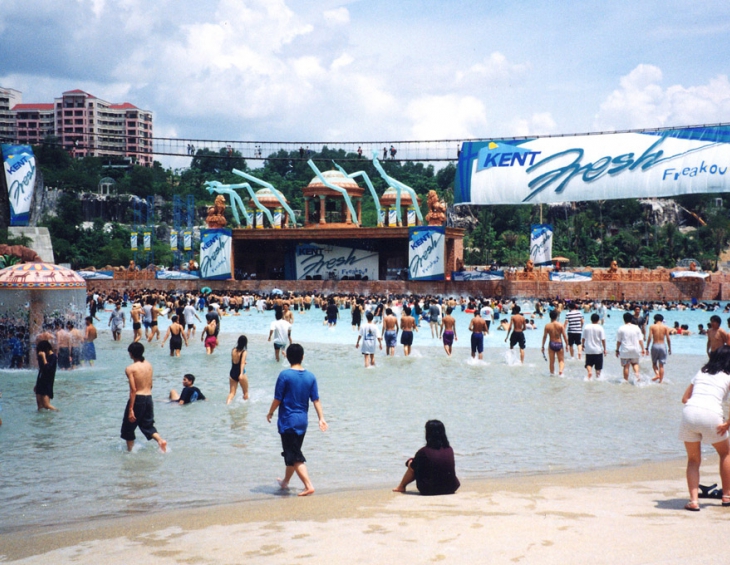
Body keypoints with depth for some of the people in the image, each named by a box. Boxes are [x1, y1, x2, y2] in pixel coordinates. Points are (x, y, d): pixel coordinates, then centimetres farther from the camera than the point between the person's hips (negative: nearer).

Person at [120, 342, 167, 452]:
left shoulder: (130, 369, -14)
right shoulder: (149, 365, 5)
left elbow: (133, 390, -18)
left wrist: (131, 410, -16)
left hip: (137, 399, -6)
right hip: (149, 398, 6)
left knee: (128, 426, 13)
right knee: (147, 425, 16)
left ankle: (130, 450, 20)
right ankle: (160, 440, -6)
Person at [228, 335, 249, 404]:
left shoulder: (233, 350, 3)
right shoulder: (244, 352, -12)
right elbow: (242, 363, -25)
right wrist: (241, 374, -35)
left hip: (232, 373, 4)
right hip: (240, 373, -4)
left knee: (232, 392, 3)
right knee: (246, 392, 18)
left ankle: (227, 403, -20)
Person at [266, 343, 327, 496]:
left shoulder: (285, 375, -13)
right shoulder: (310, 377, 1)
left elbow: (277, 399, -10)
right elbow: (316, 400, 0)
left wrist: (270, 413, 5)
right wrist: (321, 418, 4)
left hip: (287, 421, -6)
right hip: (302, 421, 6)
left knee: (295, 456, -3)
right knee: (293, 453, 21)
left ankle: (309, 486, -13)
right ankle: (285, 482, 37)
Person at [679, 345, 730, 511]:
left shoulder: (701, 372, 25)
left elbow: (685, 398, 22)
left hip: (689, 411, 3)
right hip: (711, 414, -3)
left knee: (693, 460, 17)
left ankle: (693, 500, 2)